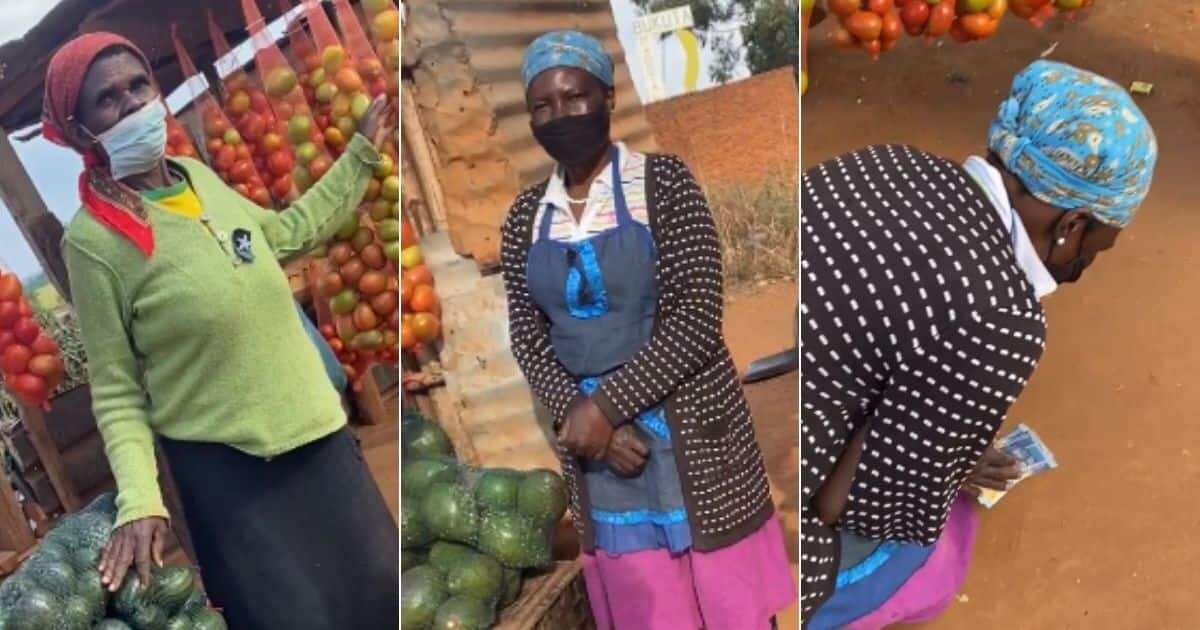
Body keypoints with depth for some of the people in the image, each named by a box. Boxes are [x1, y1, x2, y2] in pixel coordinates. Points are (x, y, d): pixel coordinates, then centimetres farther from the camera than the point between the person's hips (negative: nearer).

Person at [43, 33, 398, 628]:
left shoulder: (200, 176, 3)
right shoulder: (92, 238, -12)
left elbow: (289, 232, 20)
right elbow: (115, 390, -8)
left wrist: (363, 150, 21)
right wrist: (138, 499, -21)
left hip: (320, 433, 6)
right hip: (223, 467, -5)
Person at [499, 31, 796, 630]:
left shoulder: (663, 182, -7)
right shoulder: (525, 217, 4)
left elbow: (697, 317, -15)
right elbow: (529, 341, 3)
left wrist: (605, 404, -18)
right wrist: (584, 418, -12)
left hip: (692, 435, -3)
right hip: (595, 445, 4)